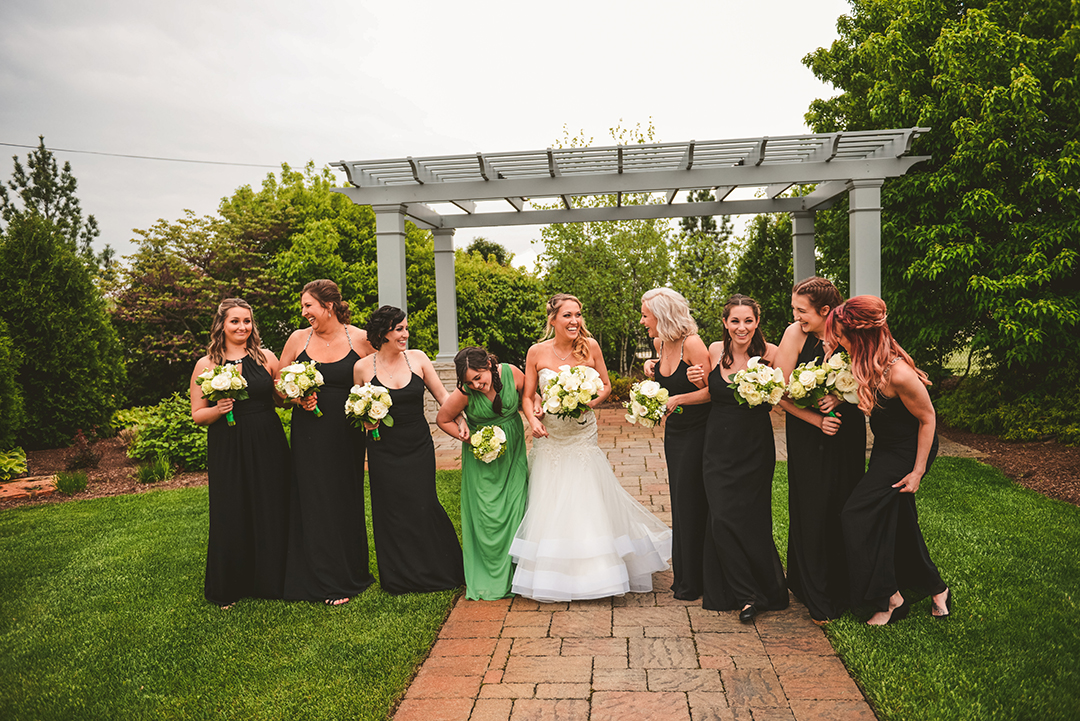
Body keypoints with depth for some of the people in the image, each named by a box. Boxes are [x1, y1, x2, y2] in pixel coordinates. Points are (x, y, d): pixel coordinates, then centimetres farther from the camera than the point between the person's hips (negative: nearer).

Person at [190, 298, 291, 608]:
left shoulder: (266, 357, 5)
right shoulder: (206, 365, 2)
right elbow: (197, 415, 3)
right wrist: (218, 409, -17)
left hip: (268, 446, 1)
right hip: (227, 451, -1)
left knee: (271, 512, 6)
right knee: (230, 517, 5)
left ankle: (270, 581, 25)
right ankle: (227, 589, 25)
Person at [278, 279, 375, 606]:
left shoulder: (360, 339, -3)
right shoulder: (298, 339, 3)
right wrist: (297, 398, -7)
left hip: (347, 433, -1)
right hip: (309, 433, 1)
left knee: (346, 500, 8)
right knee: (314, 502, 3)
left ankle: (350, 574, 25)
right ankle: (326, 582, 18)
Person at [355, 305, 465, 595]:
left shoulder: (417, 358, -2)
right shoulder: (363, 368, -4)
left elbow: (442, 395, 1)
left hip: (419, 448, 1)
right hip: (384, 451, 0)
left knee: (423, 506, 2)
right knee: (392, 511, 6)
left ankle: (436, 571, 24)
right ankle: (399, 578, 25)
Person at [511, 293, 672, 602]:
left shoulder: (590, 347, -6)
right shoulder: (537, 352, -7)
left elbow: (606, 385, 5)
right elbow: (528, 396, 0)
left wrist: (592, 402, -15)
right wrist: (533, 420, -18)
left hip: (583, 436, 0)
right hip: (550, 438, 0)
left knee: (590, 503, 4)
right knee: (550, 505, 6)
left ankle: (599, 572, 23)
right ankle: (553, 576, 24)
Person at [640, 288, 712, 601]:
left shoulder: (692, 343, -19)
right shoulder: (661, 343, 4)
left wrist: (677, 399, -26)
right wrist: (653, 365, 5)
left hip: (696, 432, -8)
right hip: (673, 431, 8)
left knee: (691, 504, 0)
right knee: (679, 503, 14)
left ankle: (692, 583, 15)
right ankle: (683, 576, 26)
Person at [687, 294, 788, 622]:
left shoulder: (770, 353, -8)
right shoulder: (715, 351, 2)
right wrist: (700, 381, -5)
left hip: (755, 448, -3)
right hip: (719, 447, 3)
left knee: (751, 518, 0)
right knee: (721, 518, -1)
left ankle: (767, 590, 24)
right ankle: (748, 594, 17)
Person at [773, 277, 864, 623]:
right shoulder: (795, 334, -11)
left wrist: (840, 397, -20)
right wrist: (817, 420, -17)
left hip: (846, 433, 1)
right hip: (807, 436, -1)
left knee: (844, 509, 8)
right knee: (811, 512, 2)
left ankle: (844, 590, 31)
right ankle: (817, 598, 18)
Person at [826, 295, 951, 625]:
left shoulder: (897, 374, -31)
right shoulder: (869, 362, -6)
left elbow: (927, 418, -20)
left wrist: (917, 472, -16)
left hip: (908, 452, -9)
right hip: (888, 449, 9)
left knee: (859, 515, -7)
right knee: (899, 524, 16)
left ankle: (888, 597, 8)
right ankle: (936, 589, 35)